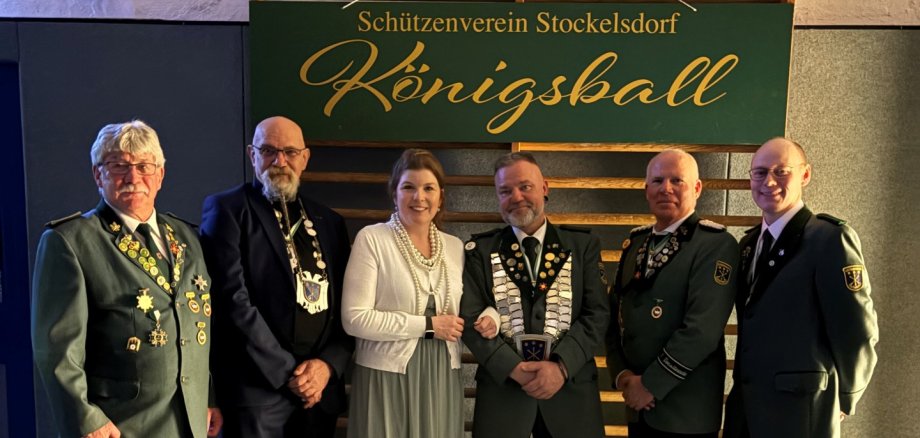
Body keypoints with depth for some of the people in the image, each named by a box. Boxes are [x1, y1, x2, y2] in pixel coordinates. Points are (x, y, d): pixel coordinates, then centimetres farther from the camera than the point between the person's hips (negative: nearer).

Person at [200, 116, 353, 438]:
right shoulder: (227, 209, -3)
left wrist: (329, 364, -6)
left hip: (321, 386, 5)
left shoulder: (329, 221, 11)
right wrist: (287, 372, -12)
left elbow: (346, 305, 9)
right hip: (257, 387, -4)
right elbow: (234, 299, -12)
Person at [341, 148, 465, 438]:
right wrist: (427, 325, -14)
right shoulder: (372, 239, -9)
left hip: (442, 377, 5)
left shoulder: (455, 246, 6)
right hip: (387, 376, -4)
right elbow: (354, 319, -14)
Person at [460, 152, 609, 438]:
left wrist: (561, 366, -16)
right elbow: (470, 319, -4)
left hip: (571, 387, 1)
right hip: (502, 386, 0)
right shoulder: (480, 251, 2)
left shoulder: (583, 245, 4)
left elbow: (597, 313, -3)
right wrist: (514, 369, -15)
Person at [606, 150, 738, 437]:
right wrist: (621, 374, -5)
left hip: (686, 409, -5)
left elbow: (702, 329, -20)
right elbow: (614, 313, 7)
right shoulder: (636, 241, 8)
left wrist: (650, 384, -15)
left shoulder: (716, 244, -12)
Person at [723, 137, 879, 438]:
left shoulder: (830, 238, -14)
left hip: (799, 411, -6)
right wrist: (742, 388, 12)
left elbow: (859, 333, -13)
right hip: (745, 405, 7)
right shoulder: (749, 242, 8)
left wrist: (843, 399, -3)